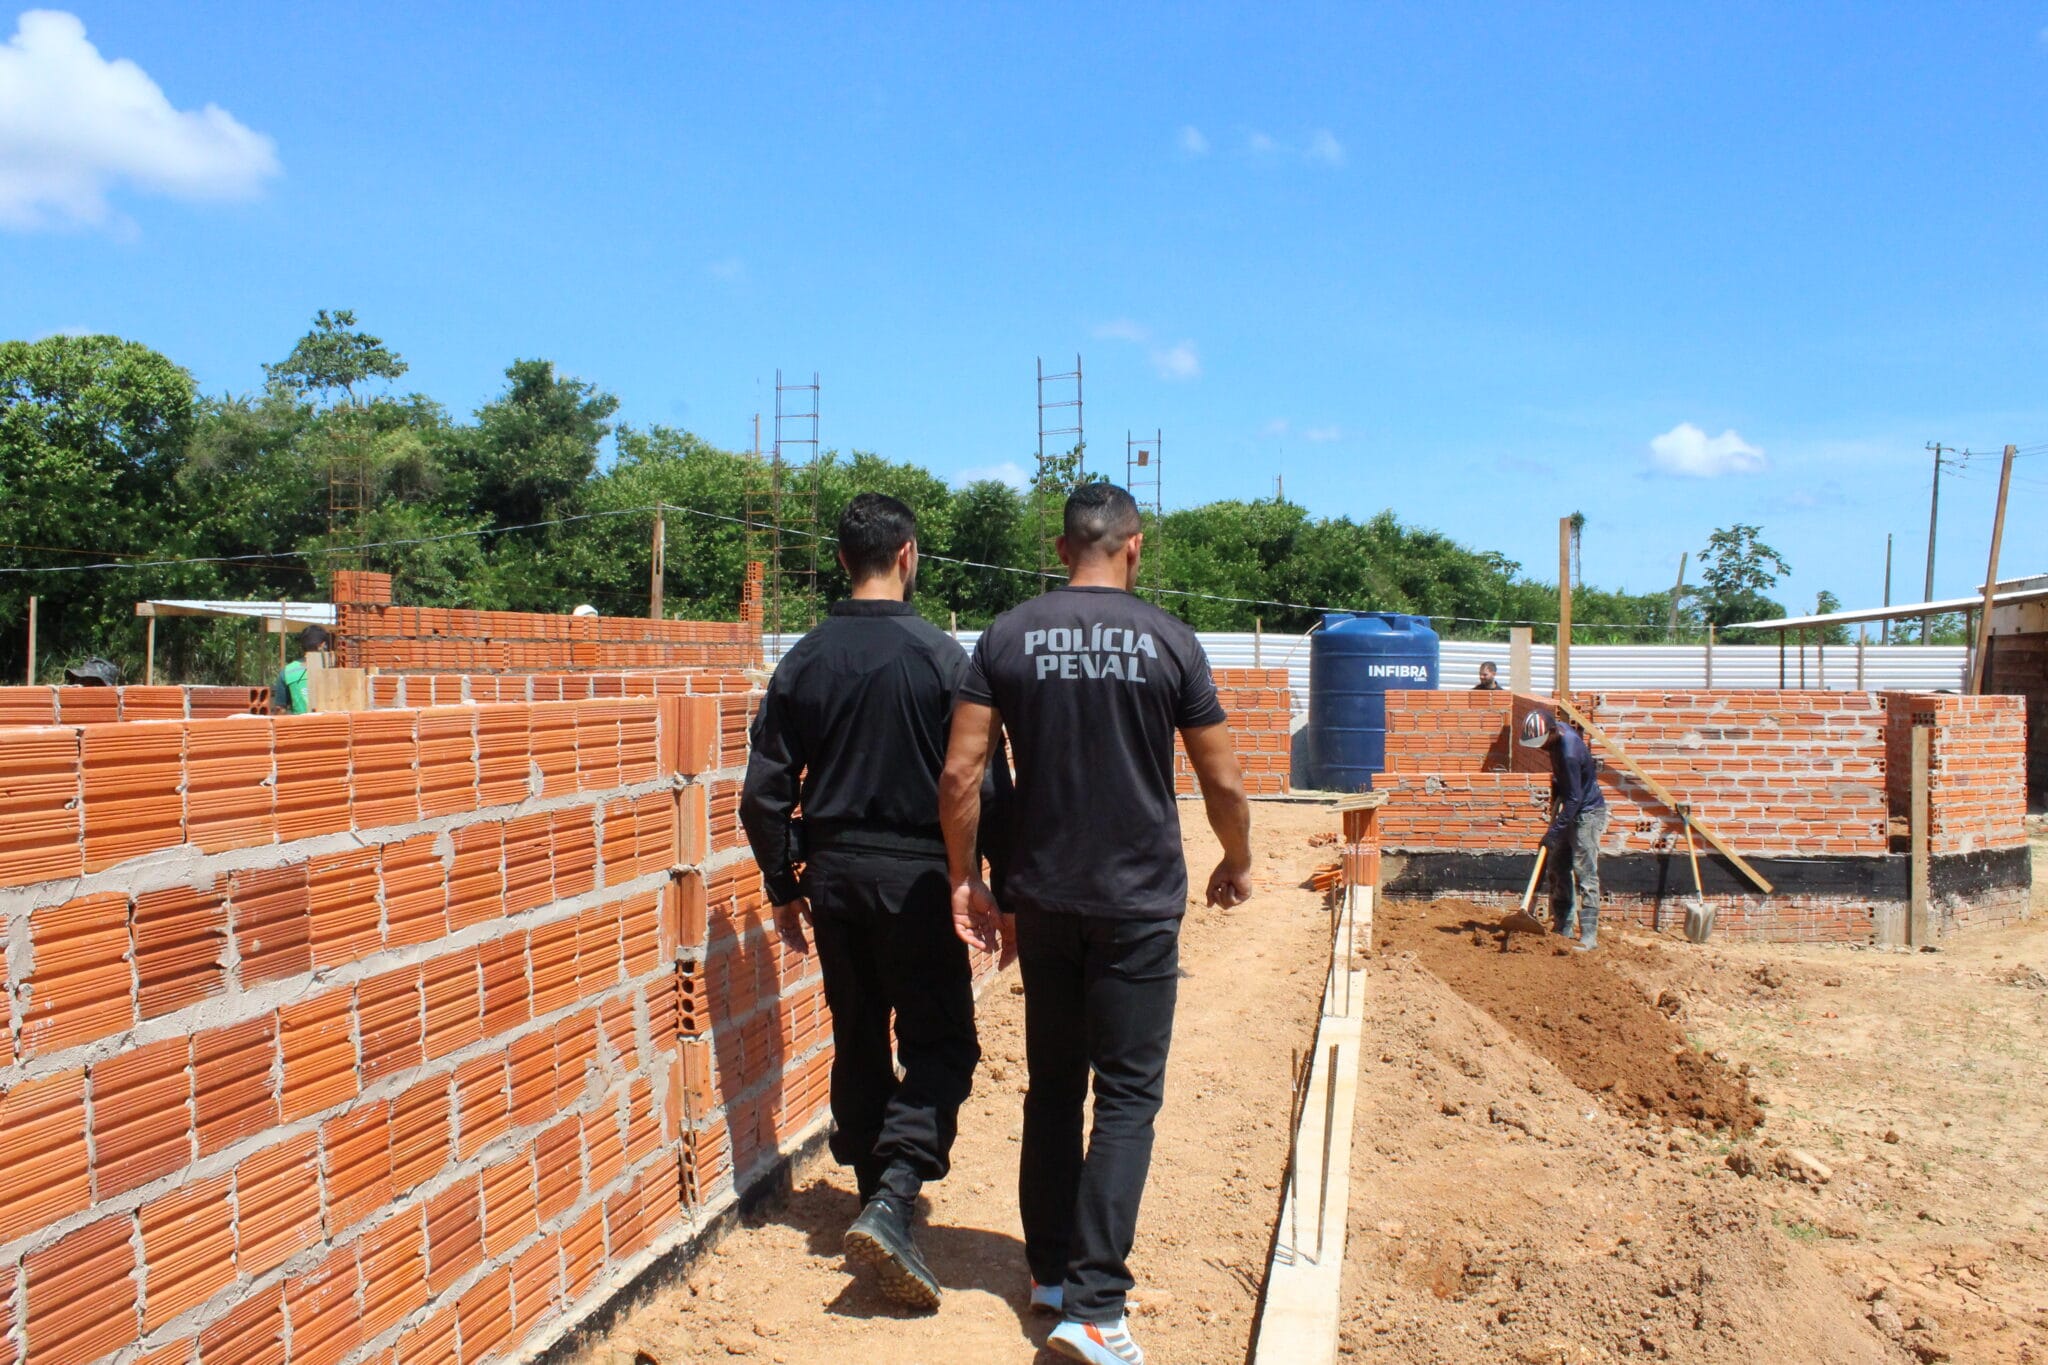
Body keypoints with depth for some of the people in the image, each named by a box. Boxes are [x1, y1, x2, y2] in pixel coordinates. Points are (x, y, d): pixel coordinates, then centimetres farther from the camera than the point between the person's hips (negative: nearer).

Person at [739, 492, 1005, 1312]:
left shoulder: (804, 661, 1)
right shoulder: (940, 657, -10)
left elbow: (765, 793, 3)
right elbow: (982, 783, -10)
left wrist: (784, 888, 13)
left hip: (834, 875, 4)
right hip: (915, 875, -4)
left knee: (859, 1040, 17)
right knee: (939, 1043, 4)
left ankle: (877, 1191, 29)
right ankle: (892, 1202, -13)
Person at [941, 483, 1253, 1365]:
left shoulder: (1008, 638, 0)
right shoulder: (1168, 642, -5)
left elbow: (959, 776, -5)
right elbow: (1223, 781, -2)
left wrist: (965, 881, 6)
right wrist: (1236, 866, 15)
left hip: (1042, 900, 3)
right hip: (1140, 904, -3)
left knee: (1052, 1088, 16)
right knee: (1127, 1098, 3)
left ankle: (1050, 1273, 27)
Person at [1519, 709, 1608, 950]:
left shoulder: (1569, 753, -29)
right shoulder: (1559, 729, -1)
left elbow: (1574, 798, -27)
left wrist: (1555, 831, -26)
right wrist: (1555, 796, 14)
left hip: (1587, 813, -10)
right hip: (1572, 811, 10)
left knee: (1585, 874, -10)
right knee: (1559, 871, 12)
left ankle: (1589, 935, -8)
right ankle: (1562, 928, 19)